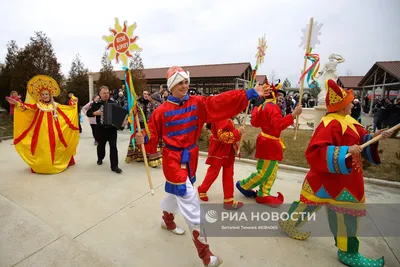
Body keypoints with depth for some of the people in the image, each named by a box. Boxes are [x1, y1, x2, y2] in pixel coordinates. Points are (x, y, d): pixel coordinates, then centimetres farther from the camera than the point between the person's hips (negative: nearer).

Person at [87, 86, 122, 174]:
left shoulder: (114, 103, -3)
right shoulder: (96, 103, -1)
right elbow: (88, 113, 3)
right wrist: (95, 113, -16)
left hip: (112, 128, -1)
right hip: (100, 128, 2)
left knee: (113, 147, -5)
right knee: (101, 145, 19)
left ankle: (114, 166, 1)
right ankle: (100, 158, 47)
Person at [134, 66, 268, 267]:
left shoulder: (198, 103, -3)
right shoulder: (162, 111, -10)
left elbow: (222, 102, -13)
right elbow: (153, 135, -6)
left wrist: (251, 93, -19)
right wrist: (143, 139, -29)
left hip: (191, 158, 5)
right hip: (173, 159, -5)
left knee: (176, 191, 26)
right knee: (190, 201, -5)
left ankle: (167, 220, 58)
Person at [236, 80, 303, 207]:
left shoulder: (262, 106, 10)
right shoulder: (272, 107, -19)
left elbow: (255, 122, 14)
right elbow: (278, 124, -30)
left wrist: (256, 111, 28)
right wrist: (294, 114, -31)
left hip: (267, 142, 10)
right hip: (269, 143, -10)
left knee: (271, 172, 16)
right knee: (265, 173, 1)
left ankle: (263, 195, 23)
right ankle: (242, 185, 18)